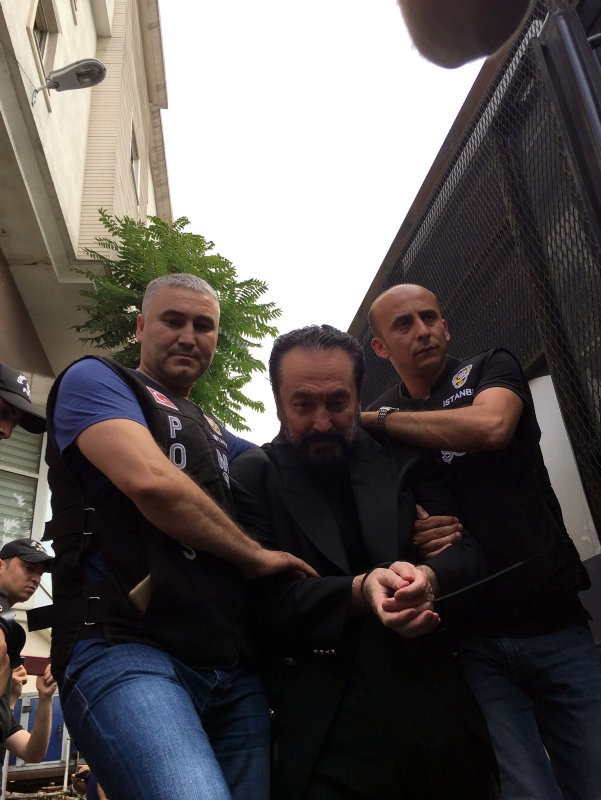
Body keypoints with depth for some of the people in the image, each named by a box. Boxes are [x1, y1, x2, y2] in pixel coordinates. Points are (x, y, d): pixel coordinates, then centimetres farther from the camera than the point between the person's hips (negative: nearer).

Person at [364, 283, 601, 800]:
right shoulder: (373, 428, 8)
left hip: (557, 623, 1)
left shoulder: (491, 369, 5)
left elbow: (491, 425, -18)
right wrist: (411, 538, -14)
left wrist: (375, 418, -13)